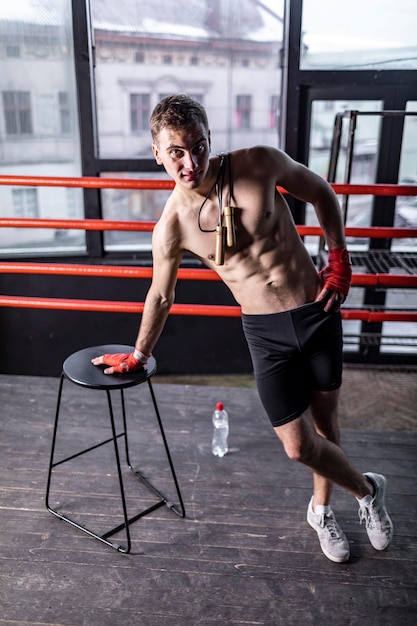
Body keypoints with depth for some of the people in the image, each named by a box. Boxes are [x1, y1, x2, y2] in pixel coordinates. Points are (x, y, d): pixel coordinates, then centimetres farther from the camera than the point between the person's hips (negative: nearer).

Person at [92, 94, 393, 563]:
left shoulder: (261, 163, -13)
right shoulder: (172, 226, -11)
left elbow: (321, 193, 5)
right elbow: (161, 297, 4)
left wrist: (340, 261, 1)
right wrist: (137, 356, 15)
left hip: (318, 311, 1)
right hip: (266, 332, -1)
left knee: (325, 418, 16)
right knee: (298, 445, -2)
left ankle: (321, 509, 43)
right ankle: (366, 489, 31)